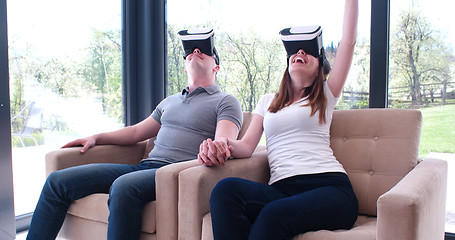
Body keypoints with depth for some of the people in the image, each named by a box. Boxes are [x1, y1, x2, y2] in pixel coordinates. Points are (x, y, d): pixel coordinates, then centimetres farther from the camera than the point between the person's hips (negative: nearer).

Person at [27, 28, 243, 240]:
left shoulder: (226, 101, 8)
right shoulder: (170, 101, 29)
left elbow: (224, 141, -10)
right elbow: (136, 132, 31)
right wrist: (96, 138, 19)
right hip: (145, 166, 7)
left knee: (123, 186, -39)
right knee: (58, 181, -3)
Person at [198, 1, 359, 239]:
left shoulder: (325, 97, 19)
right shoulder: (267, 101, 26)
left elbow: (348, 42, 14)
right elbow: (247, 145, 13)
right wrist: (224, 144, -10)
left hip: (329, 186, -2)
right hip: (281, 190, 2)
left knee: (273, 215, -37)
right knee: (226, 189, -31)